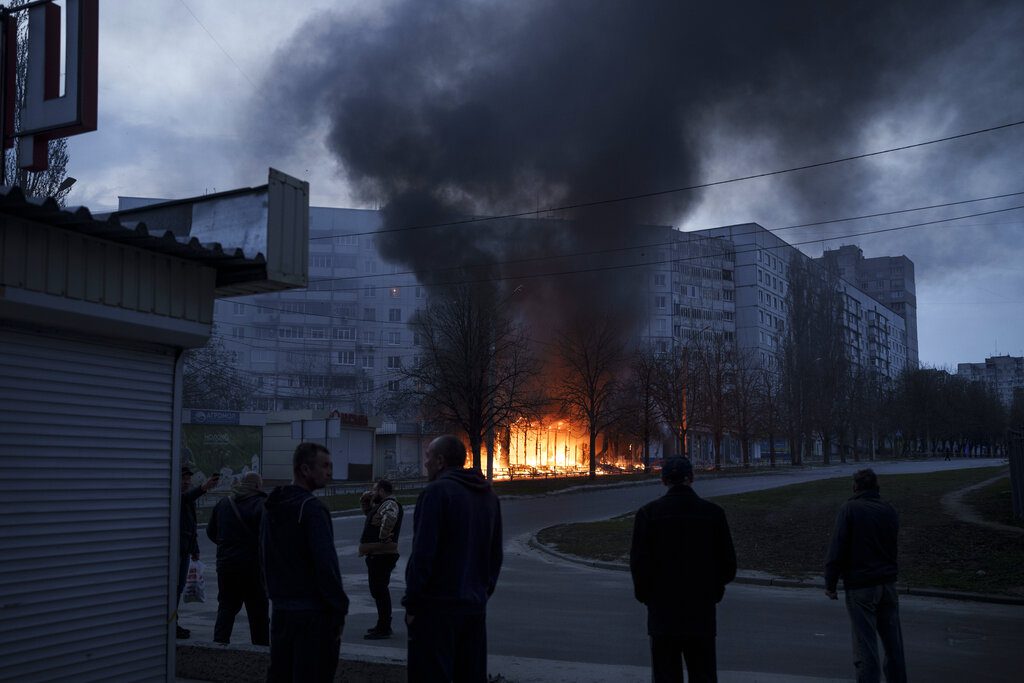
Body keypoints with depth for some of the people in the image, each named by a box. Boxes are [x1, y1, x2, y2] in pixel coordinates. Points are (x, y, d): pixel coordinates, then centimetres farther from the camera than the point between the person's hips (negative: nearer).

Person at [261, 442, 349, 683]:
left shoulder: (272, 507, 12)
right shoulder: (311, 508, -16)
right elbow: (326, 564, -20)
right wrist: (340, 609, -13)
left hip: (281, 609, 9)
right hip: (313, 613, -9)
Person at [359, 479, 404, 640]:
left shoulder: (390, 504, -14)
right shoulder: (382, 505, 19)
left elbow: (390, 517, -37)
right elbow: (369, 512, 36)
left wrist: (383, 537, -29)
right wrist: (365, 500, 17)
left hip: (382, 555, -11)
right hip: (376, 554, 11)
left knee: (379, 591, -9)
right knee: (378, 591, 18)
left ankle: (383, 629, -7)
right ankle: (383, 624, 27)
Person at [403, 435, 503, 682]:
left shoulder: (437, 491, -12)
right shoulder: (488, 495, 14)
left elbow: (424, 552, -16)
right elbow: (495, 554, 19)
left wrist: (411, 604, -10)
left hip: (437, 606, -8)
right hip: (475, 606, 8)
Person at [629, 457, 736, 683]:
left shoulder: (648, 513, -8)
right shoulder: (713, 513, -3)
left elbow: (639, 563, -7)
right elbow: (728, 564, 1)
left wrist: (645, 594, 9)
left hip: (663, 614, -1)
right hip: (702, 613, 1)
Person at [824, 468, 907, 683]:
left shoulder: (849, 509, -10)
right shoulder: (890, 511, 7)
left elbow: (837, 549, -12)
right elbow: (891, 546, 16)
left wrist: (830, 583, -7)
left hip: (859, 587, -5)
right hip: (887, 583, 5)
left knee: (865, 645, -2)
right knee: (893, 642, 15)